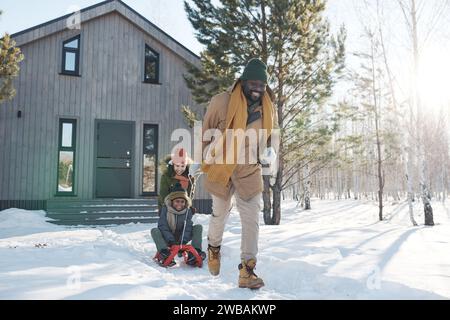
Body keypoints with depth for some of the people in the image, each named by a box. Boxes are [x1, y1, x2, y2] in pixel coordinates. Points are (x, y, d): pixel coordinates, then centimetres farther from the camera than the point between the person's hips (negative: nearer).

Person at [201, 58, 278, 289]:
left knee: (252, 221, -4)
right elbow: (206, 131, -1)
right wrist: (210, 154, -4)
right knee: (220, 213, 16)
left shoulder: (269, 109, -2)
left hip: (249, 172, 2)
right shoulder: (222, 102, -15)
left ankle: (247, 270, 5)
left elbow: (271, 134, 16)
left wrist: (268, 151, -2)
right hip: (221, 168, -2)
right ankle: (214, 247, 46)